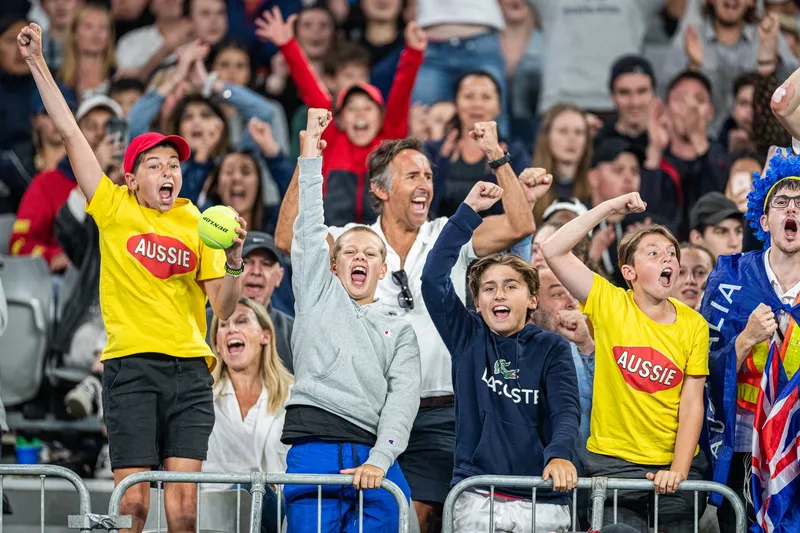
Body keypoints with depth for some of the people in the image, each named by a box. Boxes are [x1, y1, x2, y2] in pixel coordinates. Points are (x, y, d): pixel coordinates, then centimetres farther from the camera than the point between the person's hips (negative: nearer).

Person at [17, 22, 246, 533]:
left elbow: (224, 307, 10)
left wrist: (234, 259, -8)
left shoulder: (197, 224, 12)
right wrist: (37, 63, 5)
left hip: (190, 368, 2)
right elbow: (69, 131, 6)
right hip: (132, 365, -2)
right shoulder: (115, 208, 7)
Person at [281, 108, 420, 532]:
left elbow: (403, 397, 7)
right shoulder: (319, 295, 22)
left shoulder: (400, 331, 22)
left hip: (373, 459, 2)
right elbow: (309, 231, 12)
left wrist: (379, 460, -11)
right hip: (314, 449, -2)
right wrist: (310, 157, 6)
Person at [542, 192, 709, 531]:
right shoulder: (609, 304, -3)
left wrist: (678, 471, -14)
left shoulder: (693, 326, 0)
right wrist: (610, 208, -12)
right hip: (614, 461, -2)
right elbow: (553, 250, -13)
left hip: (675, 465, 2)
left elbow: (692, 405, -3)